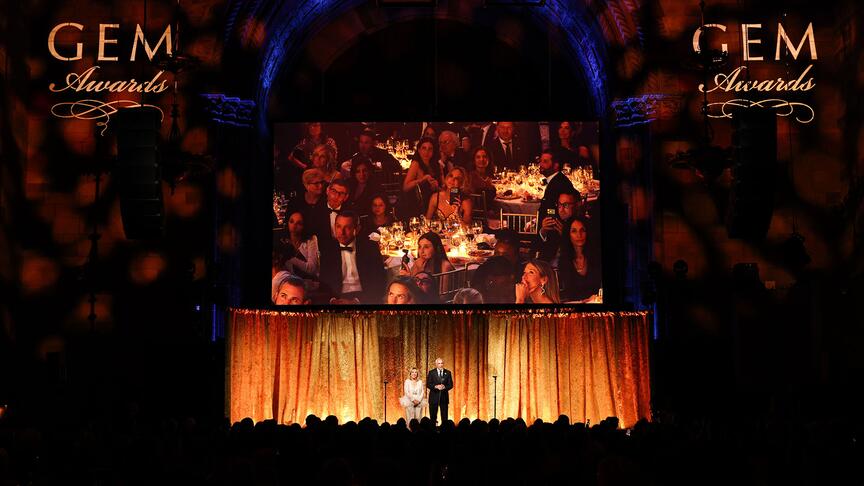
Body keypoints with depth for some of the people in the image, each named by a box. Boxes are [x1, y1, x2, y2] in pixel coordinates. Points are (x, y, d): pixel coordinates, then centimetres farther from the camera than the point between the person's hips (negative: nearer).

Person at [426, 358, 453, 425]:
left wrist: (444, 387, -17)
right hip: (434, 397, -1)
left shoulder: (448, 373, 7)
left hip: (444, 397, 1)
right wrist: (436, 386, -19)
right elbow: (428, 384, -3)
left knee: (444, 417, 0)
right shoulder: (431, 372, 2)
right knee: (433, 416, 1)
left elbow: (450, 385, 3)